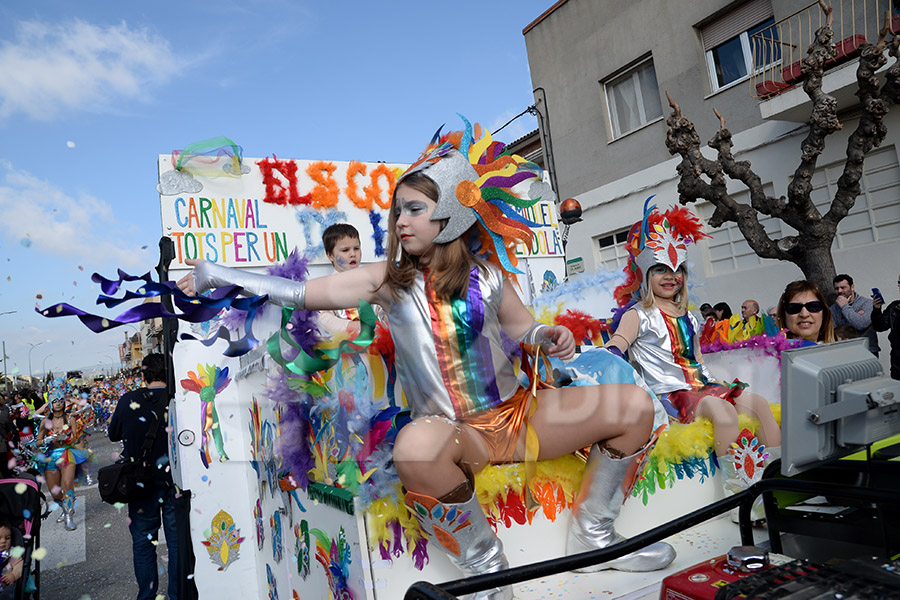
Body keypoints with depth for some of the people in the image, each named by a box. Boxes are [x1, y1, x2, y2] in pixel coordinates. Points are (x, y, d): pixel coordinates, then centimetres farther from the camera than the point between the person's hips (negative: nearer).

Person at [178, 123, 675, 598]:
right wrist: (210, 274, -3)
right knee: (416, 447, -41)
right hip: (452, 432, -3)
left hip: (515, 415, 3)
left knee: (634, 405, -9)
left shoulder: (485, 275, 1)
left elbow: (523, 329, 13)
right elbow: (297, 292, -3)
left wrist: (550, 338, -10)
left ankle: (592, 537, 12)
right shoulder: (387, 280, -2)